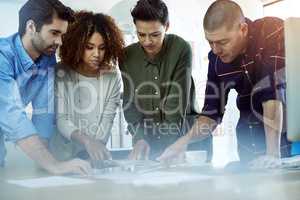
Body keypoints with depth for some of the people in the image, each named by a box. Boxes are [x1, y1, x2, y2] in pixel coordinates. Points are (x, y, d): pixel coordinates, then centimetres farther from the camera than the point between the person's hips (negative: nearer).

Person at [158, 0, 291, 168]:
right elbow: (212, 112, -1)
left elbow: (274, 93, -29)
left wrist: (273, 153, -34)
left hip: (288, 138, -4)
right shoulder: (216, 58, -6)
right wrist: (186, 140, -17)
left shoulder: (274, 32, -21)